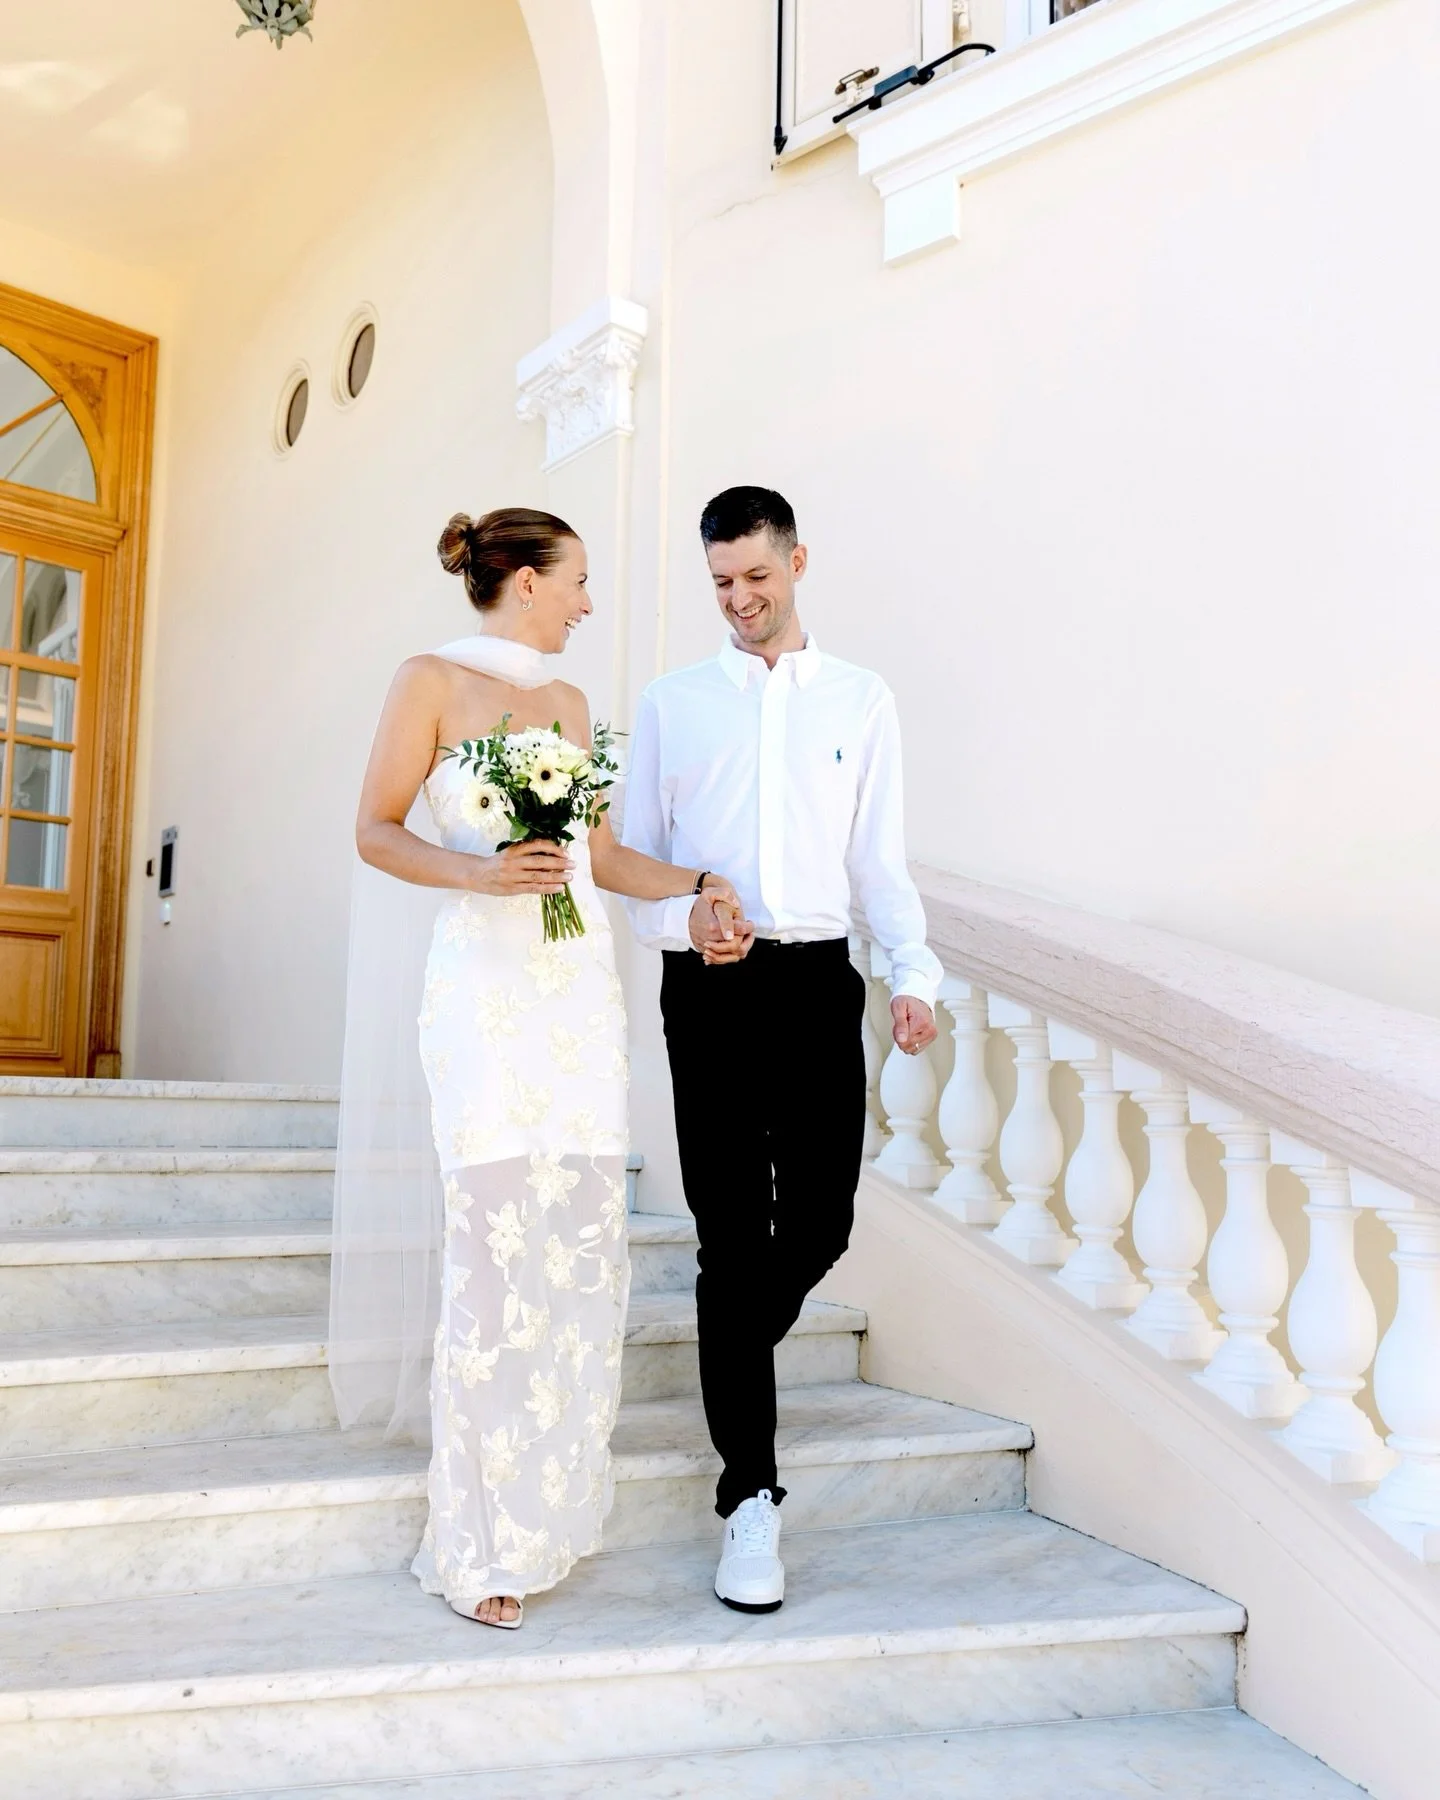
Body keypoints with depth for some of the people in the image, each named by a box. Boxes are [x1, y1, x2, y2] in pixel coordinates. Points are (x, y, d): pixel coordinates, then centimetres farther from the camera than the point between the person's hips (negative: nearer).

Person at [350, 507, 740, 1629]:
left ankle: (551, 1515, 18)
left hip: (582, 980, 6)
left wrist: (696, 884, 7)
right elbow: (376, 832, 0)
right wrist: (478, 872, -16)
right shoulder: (435, 682, 3)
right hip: (488, 980, -6)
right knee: (500, 1245, -9)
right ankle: (483, 1547, 3)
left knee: (583, 1241, 3)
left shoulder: (569, 701, 19)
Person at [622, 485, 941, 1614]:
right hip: (710, 985, -1)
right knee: (732, 1234, -1)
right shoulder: (670, 704, 10)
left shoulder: (862, 700, 12)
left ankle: (732, 1361, 35)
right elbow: (634, 861, 8)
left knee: (821, 1223, 1)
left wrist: (916, 972, -7)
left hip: (819, 981, 1)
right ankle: (750, 1493, 9)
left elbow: (881, 860, 8)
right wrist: (683, 921, -13)